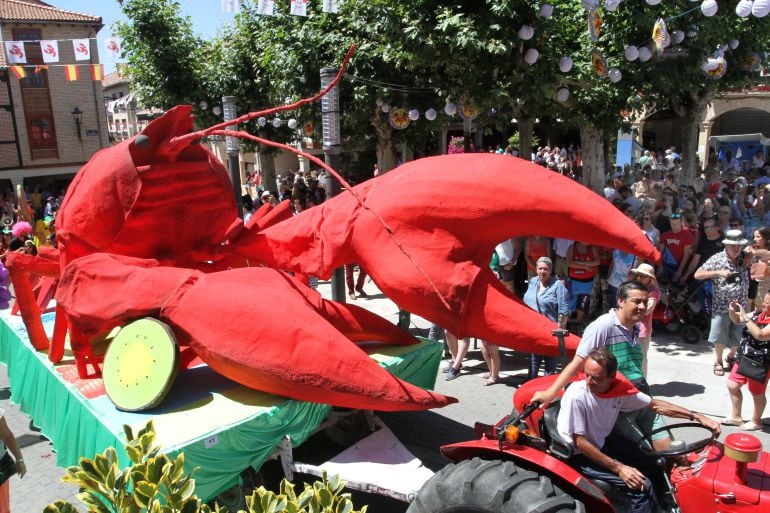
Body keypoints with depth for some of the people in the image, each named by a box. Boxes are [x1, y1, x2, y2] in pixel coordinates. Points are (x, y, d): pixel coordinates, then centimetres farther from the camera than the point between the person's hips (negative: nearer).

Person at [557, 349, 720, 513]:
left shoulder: (619, 388, -13)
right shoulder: (577, 395, -31)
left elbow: (655, 405, 0)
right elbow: (579, 442, -24)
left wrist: (697, 417, -3)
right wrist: (618, 468, -24)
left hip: (602, 443, 6)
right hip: (579, 455, -6)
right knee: (641, 485, -16)